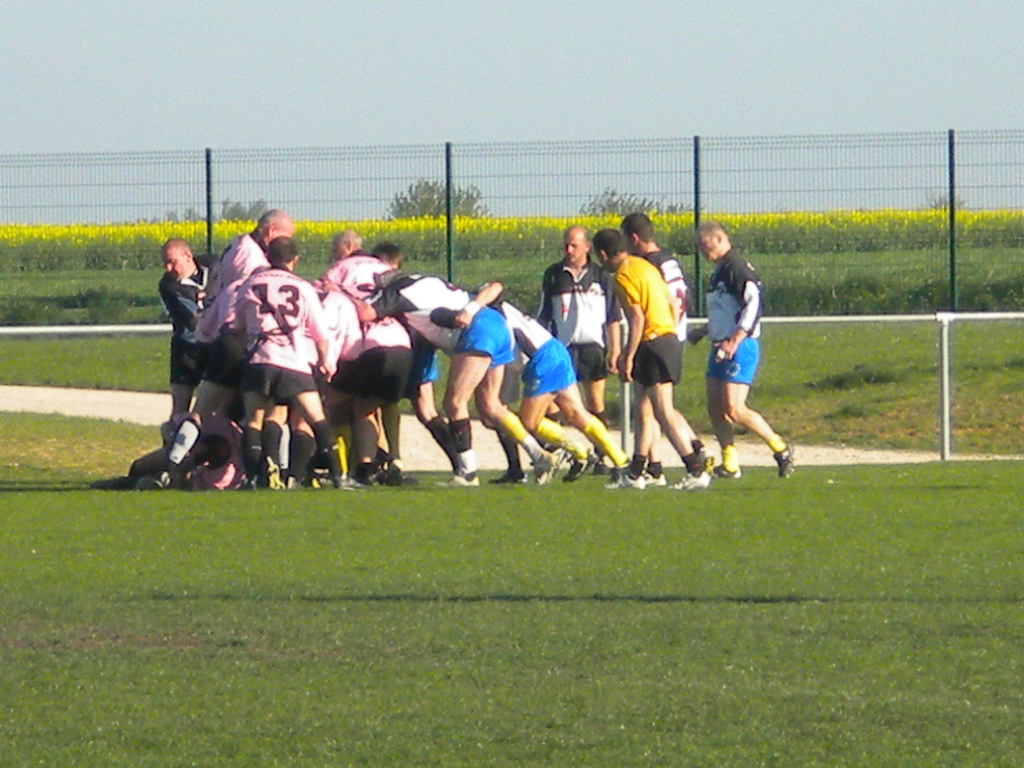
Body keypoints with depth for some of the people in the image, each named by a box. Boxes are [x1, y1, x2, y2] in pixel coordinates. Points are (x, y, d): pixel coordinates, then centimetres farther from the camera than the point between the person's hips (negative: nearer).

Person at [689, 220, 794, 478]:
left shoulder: (737, 268, -14)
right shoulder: (719, 272, 17)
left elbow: (753, 305, -23)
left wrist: (734, 341, -27)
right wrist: (703, 331, 27)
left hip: (740, 348, -10)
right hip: (721, 348, 10)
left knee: (734, 410, -14)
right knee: (715, 406, 6)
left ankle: (780, 449, 0)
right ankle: (730, 464, 11)